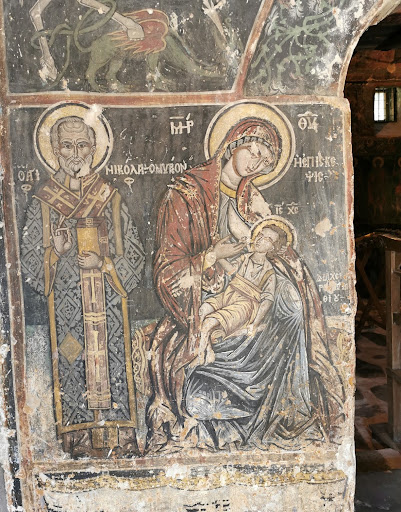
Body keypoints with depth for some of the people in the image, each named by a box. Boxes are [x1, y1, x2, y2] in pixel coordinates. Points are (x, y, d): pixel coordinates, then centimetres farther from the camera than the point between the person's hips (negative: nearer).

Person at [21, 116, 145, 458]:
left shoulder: (110, 199, 6)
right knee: (72, 366, 1)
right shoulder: (43, 202, 6)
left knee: (110, 362, 0)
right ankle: (81, 440, 14)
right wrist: (56, 251, -13)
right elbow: (31, 263, 6)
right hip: (66, 307, 0)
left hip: (108, 304, 0)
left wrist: (103, 264, -11)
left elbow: (135, 254, 5)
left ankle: (117, 437, 12)